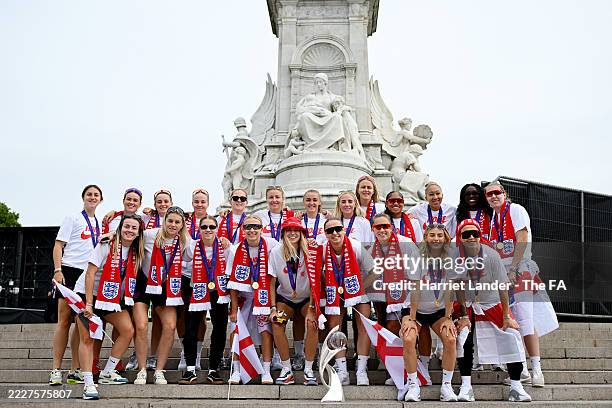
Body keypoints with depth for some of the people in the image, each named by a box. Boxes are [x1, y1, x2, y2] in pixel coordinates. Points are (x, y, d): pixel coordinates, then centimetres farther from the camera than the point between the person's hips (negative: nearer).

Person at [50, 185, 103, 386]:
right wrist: (57, 270, -13)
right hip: (70, 271, -5)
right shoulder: (73, 218, 3)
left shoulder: (99, 224, 18)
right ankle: (56, 370, -4)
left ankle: (75, 371, 7)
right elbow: (58, 245, -3)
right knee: (64, 320, -7)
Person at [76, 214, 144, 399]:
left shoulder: (136, 252, 0)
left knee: (128, 330, -3)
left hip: (113, 297, 6)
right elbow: (90, 274, -20)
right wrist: (89, 303, -23)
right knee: (88, 338, -10)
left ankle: (107, 373, 9)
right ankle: (88, 383, -6)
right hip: (87, 294, -6)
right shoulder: (106, 245, -18)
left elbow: (130, 277, 13)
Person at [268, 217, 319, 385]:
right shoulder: (276, 253, -11)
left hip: (306, 298, -1)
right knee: (276, 323, -25)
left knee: (312, 323, -28)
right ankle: (286, 370, -15)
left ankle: (308, 370, -17)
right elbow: (272, 283, -7)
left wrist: (311, 310, -22)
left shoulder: (308, 253, -14)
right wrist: (273, 308, -15)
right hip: (284, 298, 1)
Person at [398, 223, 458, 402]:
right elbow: (415, 290, -18)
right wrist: (411, 319, -19)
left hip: (439, 309, 2)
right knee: (408, 339, -24)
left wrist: (448, 318, -13)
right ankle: (413, 384, -8)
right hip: (415, 309, -1)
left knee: (451, 339, -21)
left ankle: (446, 384, -5)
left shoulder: (450, 256, -9)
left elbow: (449, 290, -10)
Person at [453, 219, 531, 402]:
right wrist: (463, 316, -16)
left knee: (512, 337, -9)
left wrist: (507, 316, -16)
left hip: (492, 303, 0)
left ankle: (516, 387, 3)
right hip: (466, 304, 0)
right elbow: (459, 287, -13)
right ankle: (466, 386, -5)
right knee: (463, 339, -15)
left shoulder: (491, 255, -20)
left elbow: (502, 286, -16)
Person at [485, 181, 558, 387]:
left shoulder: (516, 210, -5)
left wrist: (513, 268, -17)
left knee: (524, 318, -13)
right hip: (502, 272, 7)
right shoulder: (493, 217, 16)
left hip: (520, 269, -7)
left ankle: (536, 369, -9)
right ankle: (520, 369, 9)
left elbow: (522, 241, -13)